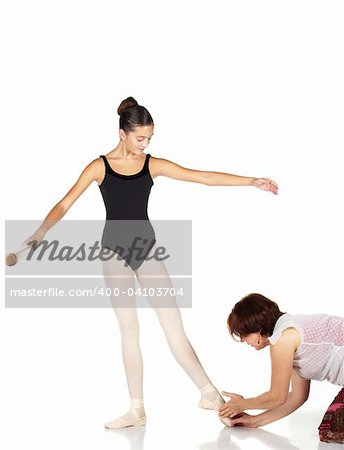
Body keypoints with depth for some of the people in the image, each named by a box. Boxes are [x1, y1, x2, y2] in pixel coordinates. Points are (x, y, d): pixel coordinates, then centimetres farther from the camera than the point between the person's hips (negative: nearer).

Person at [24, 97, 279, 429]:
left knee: (174, 325, -3)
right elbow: (65, 204, -7)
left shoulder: (153, 165, 1)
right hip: (115, 252, -1)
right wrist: (41, 232, -24)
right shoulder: (100, 167, -3)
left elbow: (203, 177, -1)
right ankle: (137, 410, 7)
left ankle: (209, 393, 5)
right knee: (129, 330, 1)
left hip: (146, 248, 1)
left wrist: (252, 182, -4)